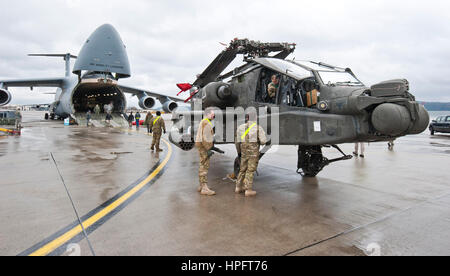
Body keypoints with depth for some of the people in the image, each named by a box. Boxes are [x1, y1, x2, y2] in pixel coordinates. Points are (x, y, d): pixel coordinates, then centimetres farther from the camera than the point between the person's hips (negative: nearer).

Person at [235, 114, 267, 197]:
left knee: (243, 169, 16)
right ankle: (248, 190, 0)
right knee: (250, 171, 0)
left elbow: (238, 141, 6)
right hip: (254, 152, -4)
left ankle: (238, 187, 23)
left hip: (244, 152, 4)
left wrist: (238, 152, 18)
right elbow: (263, 141, -10)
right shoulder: (258, 128, -7)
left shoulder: (241, 127, 3)